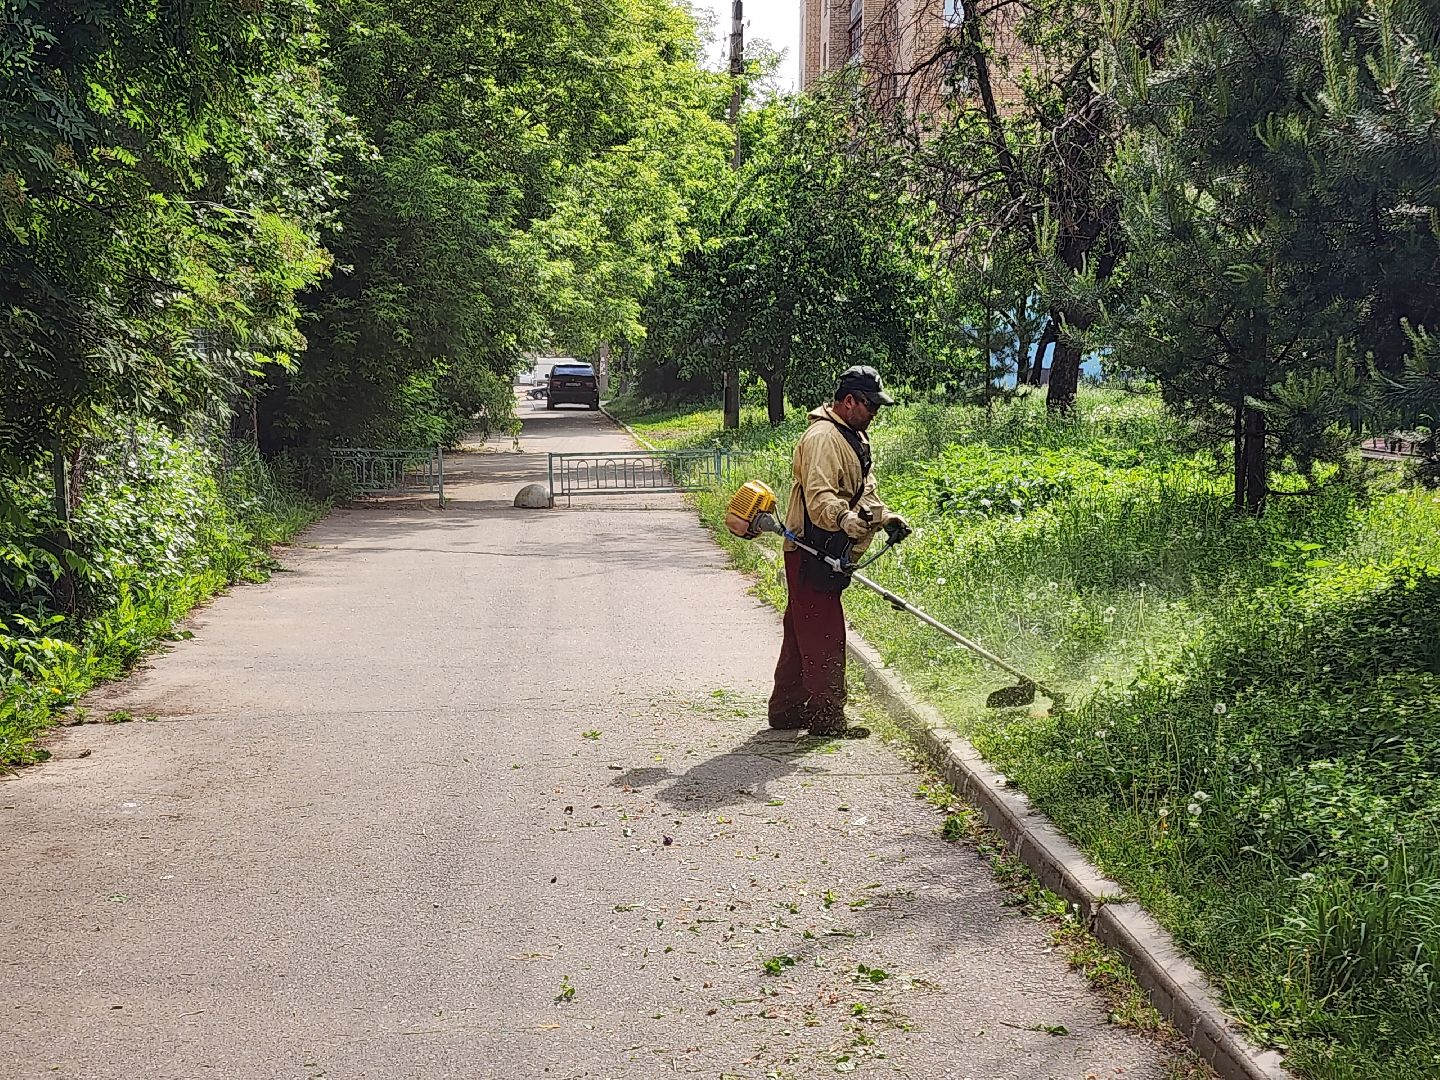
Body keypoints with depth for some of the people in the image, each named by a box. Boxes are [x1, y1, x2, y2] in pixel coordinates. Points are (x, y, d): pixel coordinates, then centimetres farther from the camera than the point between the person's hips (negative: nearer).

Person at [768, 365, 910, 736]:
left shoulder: (854, 438, 19)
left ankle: (787, 710, 22)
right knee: (824, 635, -7)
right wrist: (844, 518, -48)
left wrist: (885, 517, 6)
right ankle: (826, 718, -2)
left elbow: (864, 492, 23)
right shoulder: (823, 438, -17)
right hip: (811, 553, -11)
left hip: (827, 555, 11)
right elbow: (818, 495, -30)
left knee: (803, 632, 15)